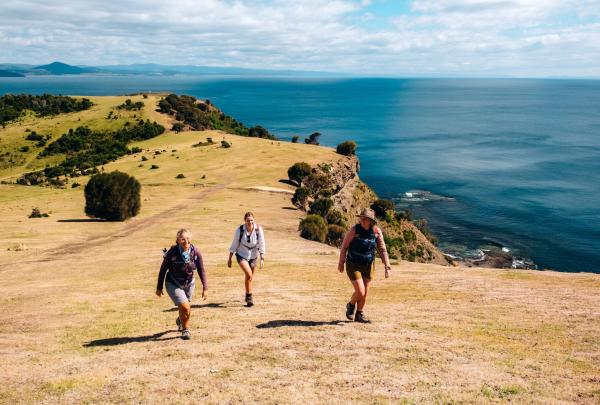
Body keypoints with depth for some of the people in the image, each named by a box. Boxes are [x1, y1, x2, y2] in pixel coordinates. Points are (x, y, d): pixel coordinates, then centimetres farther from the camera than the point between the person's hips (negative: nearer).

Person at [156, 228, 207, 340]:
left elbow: (201, 270, -7)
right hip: (173, 285, -3)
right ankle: (185, 330, 9)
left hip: (189, 284, 4)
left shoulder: (195, 252, -17)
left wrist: (205, 288, -9)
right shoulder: (172, 252, -23)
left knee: (187, 309, 19)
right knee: (185, 307, -19)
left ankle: (180, 321, 56)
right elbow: (163, 269, -10)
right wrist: (159, 288, -4)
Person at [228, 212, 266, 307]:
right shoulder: (239, 230, -18)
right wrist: (229, 259, -3)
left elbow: (261, 245, -10)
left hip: (253, 256, 3)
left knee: (250, 277, 16)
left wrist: (262, 259, -15)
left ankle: (248, 297, 39)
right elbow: (234, 245, -8)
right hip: (241, 255, -3)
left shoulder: (258, 229, -16)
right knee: (249, 274, -22)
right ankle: (249, 297, -8)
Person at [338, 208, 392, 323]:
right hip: (354, 266, -4)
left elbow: (382, 250, -2)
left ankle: (359, 315, 32)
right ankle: (351, 305, 22)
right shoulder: (354, 230, -17)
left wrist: (387, 267, -8)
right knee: (360, 292, -10)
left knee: (365, 293, 12)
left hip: (368, 266, 4)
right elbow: (344, 246, -6)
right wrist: (341, 263, 0)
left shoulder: (377, 231, -8)